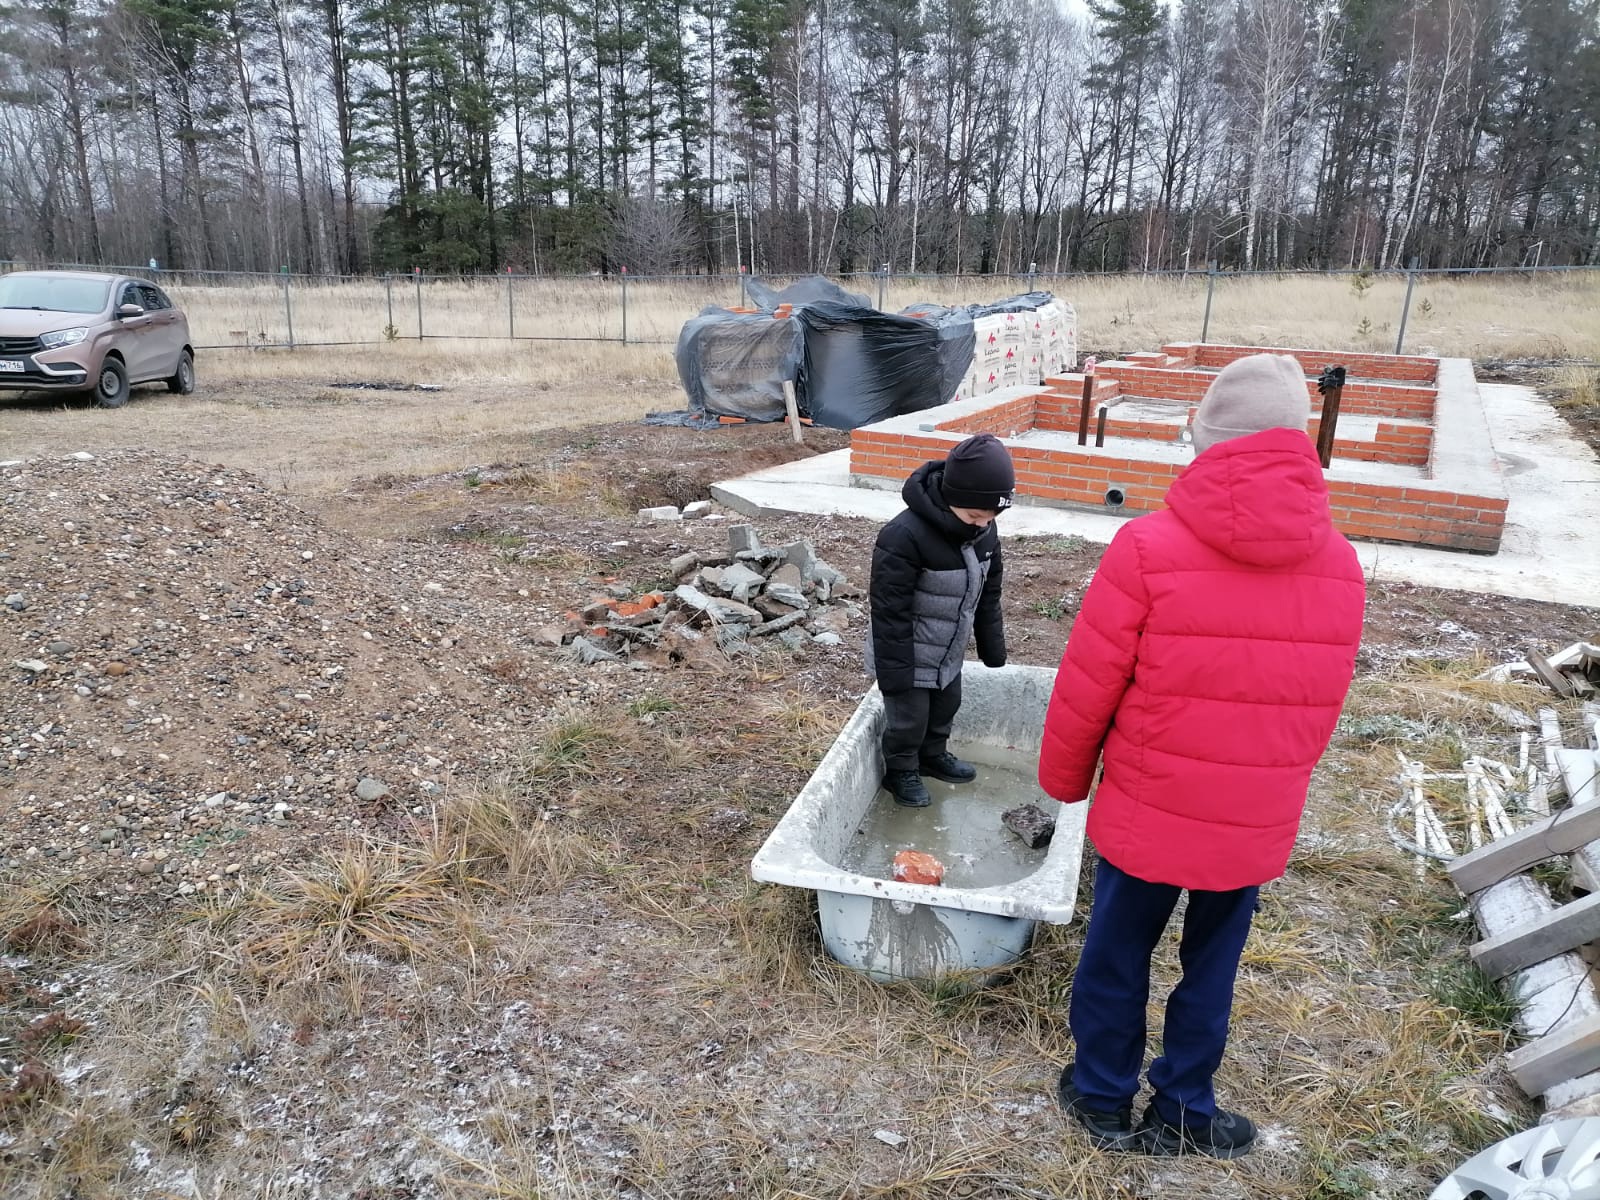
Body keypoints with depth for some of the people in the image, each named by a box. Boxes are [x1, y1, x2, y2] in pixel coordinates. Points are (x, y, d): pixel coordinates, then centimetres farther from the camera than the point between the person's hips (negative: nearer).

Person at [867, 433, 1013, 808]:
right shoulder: (904, 536, -33)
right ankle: (901, 771, 36)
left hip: (949, 654, 7)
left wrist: (992, 647, 12)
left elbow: (988, 594, 6)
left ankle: (933, 755, 50)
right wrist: (895, 671, -22)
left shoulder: (984, 531, -9)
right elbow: (890, 612, -27)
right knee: (908, 721, 11)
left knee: (945, 709, 25)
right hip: (910, 659, -7)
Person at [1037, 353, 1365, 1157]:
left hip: (1147, 812, -3)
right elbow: (1324, 705, 5)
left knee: (1116, 956, 17)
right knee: (1212, 966, 21)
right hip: (1258, 824, 3)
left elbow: (1086, 688, -12)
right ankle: (1183, 1113, 37)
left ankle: (1102, 1098, 36)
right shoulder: (1339, 564, -4)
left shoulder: (1148, 549, -18)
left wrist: (1064, 780, 5)